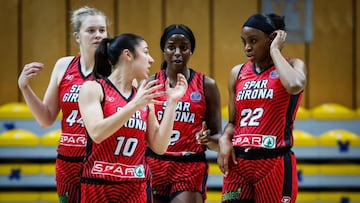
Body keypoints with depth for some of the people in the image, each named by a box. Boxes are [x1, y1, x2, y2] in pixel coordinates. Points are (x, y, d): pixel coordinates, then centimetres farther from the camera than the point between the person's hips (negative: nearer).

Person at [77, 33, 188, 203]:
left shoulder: (145, 99, 11)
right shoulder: (93, 89, -1)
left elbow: (159, 147, 7)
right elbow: (97, 133, -16)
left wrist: (172, 102, 5)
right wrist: (134, 105, -21)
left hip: (137, 189, 4)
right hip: (98, 186, -4)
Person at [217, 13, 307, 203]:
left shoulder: (293, 66, -1)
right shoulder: (238, 73, 12)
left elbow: (294, 86, -26)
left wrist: (275, 50, -12)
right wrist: (224, 139, -3)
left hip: (275, 163, -4)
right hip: (238, 162, 4)